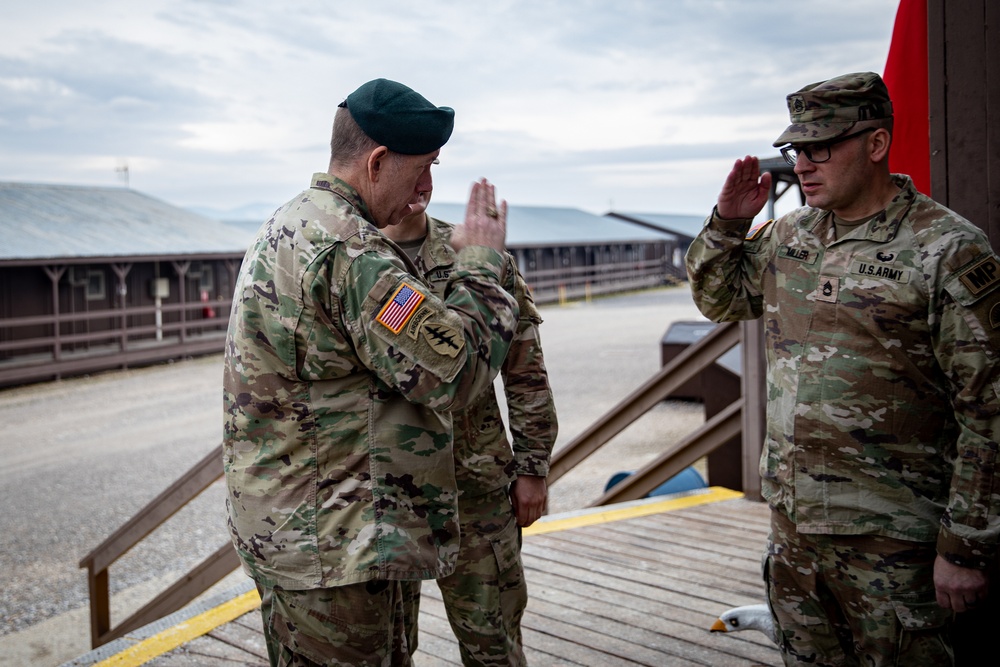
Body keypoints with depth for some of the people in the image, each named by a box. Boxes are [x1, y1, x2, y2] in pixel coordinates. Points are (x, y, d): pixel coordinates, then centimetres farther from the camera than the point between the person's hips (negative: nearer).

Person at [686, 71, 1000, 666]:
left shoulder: (949, 250, -13)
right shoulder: (788, 235, 6)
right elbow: (719, 299, 21)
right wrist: (729, 222, 3)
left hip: (891, 541, -6)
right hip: (792, 523, 6)